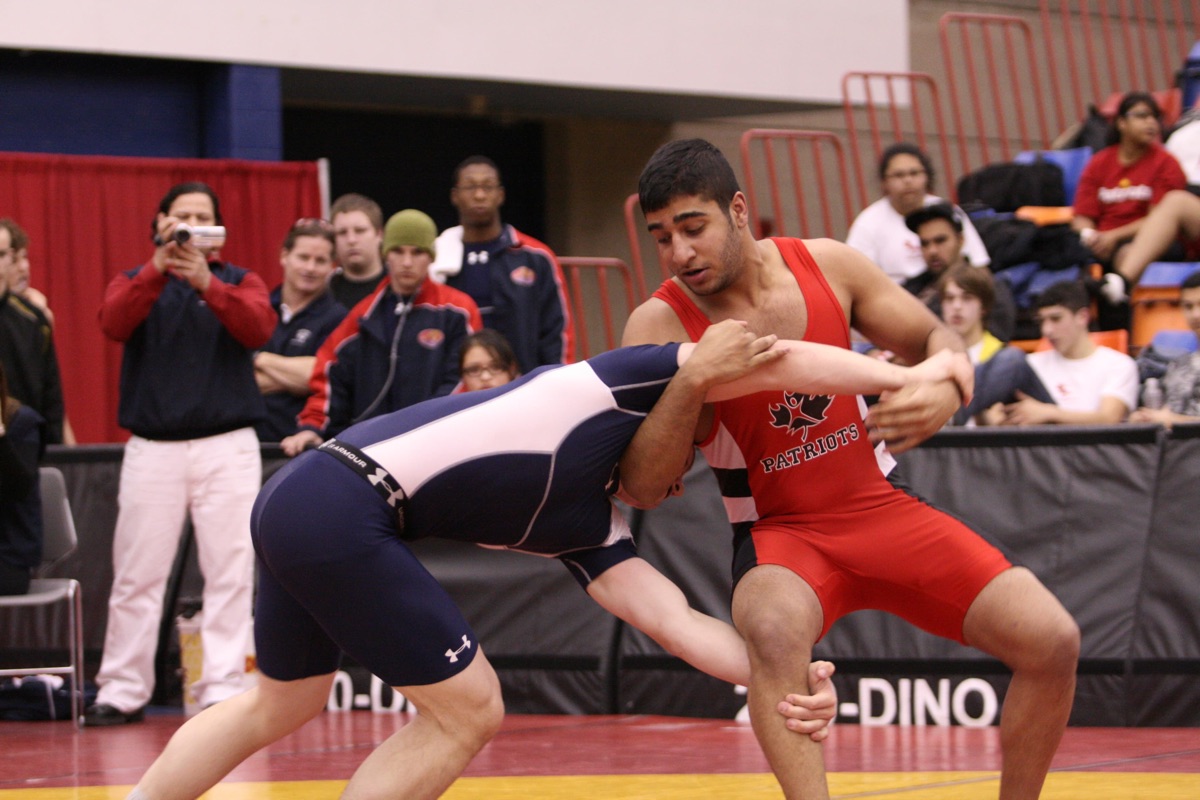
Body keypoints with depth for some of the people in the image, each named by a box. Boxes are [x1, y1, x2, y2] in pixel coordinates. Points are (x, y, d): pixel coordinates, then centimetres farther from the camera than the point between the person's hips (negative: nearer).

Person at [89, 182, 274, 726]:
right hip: (152, 450, 0)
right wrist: (157, 270, -23)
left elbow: (257, 329, -11)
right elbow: (113, 324, -10)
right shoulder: (136, 282, 12)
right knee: (137, 576, 0)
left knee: (230, 574, -4)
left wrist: (207, 283, -24)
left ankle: (223, 688, -2)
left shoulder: (240, 282, 10)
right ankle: (122, 691, 5)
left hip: (227, 448, 0)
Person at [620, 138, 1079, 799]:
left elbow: (935, 338, 7)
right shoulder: (660, 323, -12)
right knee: (773, 629, -40)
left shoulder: (827, 265, -5)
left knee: (1051, 640, -11)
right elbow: (642, 488, -18)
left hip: (882, 508, 3)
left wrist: (947, 391, -17)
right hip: (779, 532, -3)